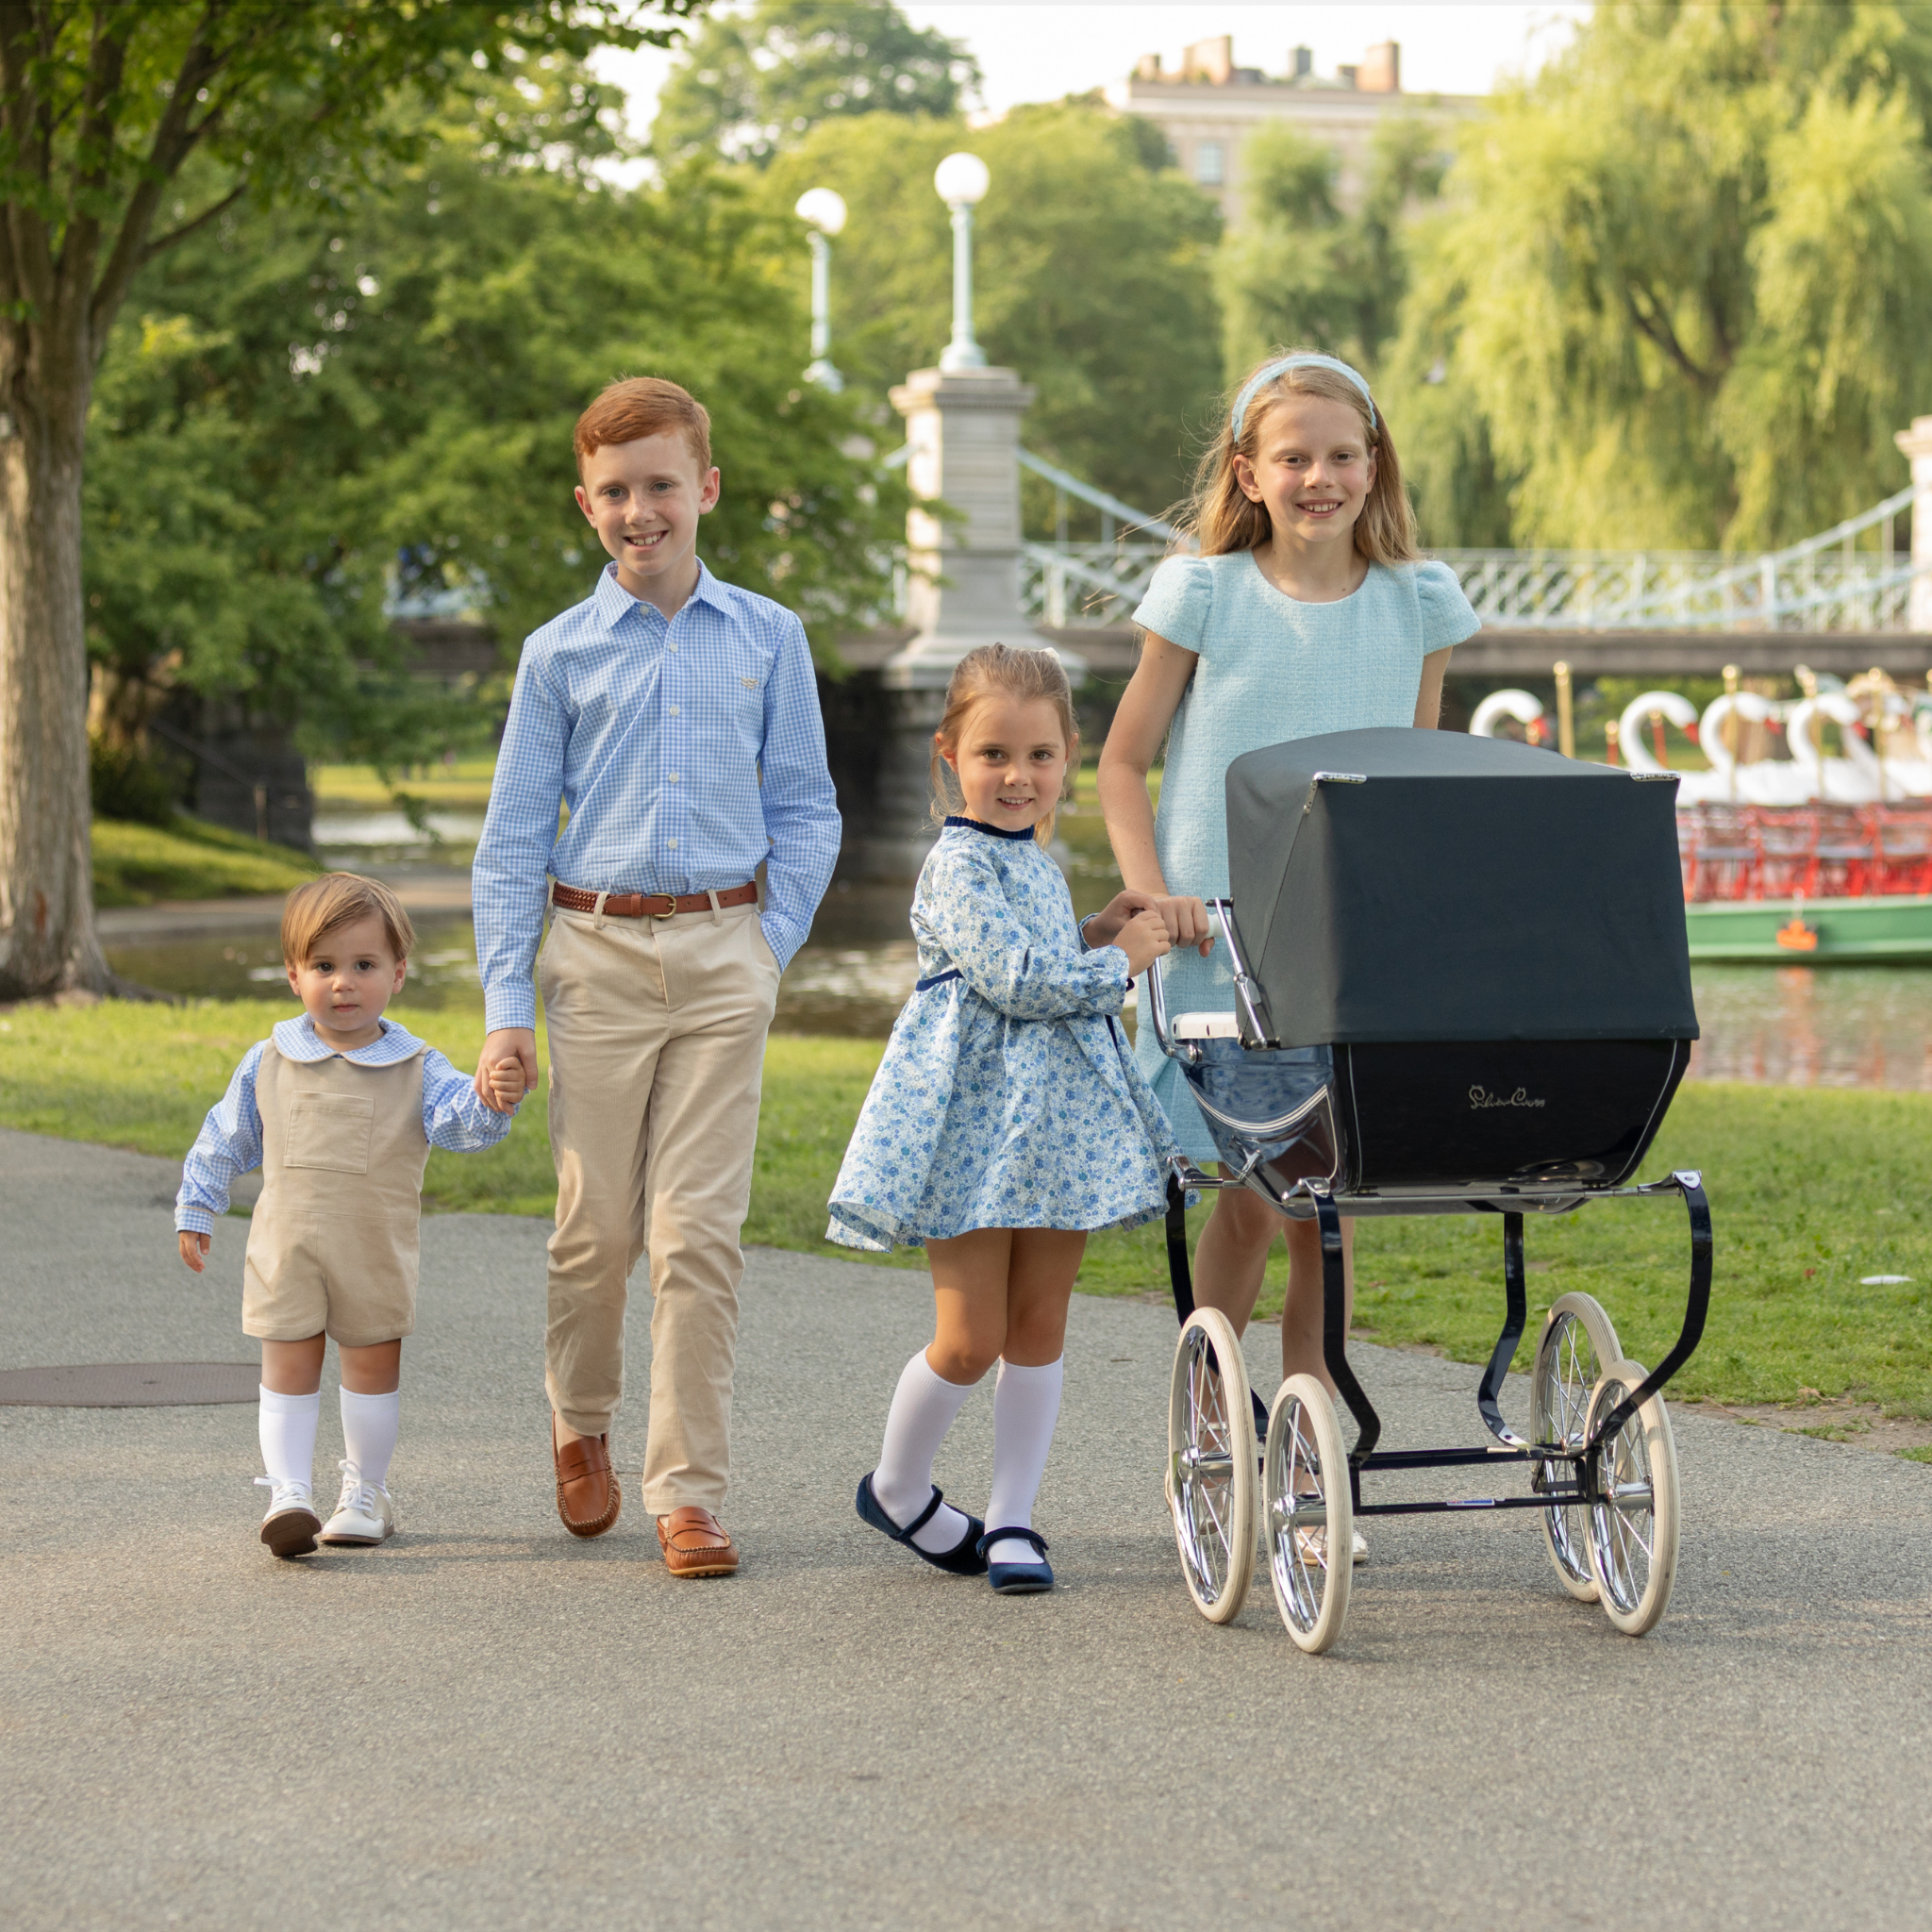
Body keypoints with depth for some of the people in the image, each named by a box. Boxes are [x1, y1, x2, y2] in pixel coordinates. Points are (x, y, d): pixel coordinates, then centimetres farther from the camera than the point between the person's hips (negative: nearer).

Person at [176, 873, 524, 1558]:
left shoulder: (415, 1069, -2)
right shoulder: (269, 1064, 2)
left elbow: (456, 1121, -15)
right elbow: (225, 1141, 11)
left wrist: (490, 1100, -37)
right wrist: (196, 1213, 12)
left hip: (376, 1256, 0)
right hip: (286, 1248, 0)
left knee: (373, 1367, 9)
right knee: (288, 1368, -1)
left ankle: (365, 1494, 22)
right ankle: (288, 1495, -1)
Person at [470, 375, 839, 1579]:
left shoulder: (768, 639, 7)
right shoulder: (561, 654, 5)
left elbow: (805, 811, 12)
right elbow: (513, 839, 7)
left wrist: (774, 945, 1)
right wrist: (507, 1008, 1)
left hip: (723, 952, 0)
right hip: (597, 950, 0)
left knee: (699, 1231, -5)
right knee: (598, 1224, 5)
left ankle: (691, 1491, -1)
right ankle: (582, 1423, 31)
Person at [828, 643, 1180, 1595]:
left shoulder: (1036, 862, 15)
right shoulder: (960, 865, -12)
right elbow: (1013, 980, -20)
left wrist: (1091, 937, 10)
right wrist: (1119, 961, -9)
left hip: (1056, 1119, 8)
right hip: (976, 1120, -8)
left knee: (1038, 1330, 6)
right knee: (970, 1339, -3)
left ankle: (1012, 1519, 13)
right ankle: (898, 1489, 20)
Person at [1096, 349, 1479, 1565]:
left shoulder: (1418, 605, 5)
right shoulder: (1203, 595, -1)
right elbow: (1124, 761, 5)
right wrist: (1153, 891, -8)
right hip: (1224, 934, -2)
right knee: (1250, 1199, -5)